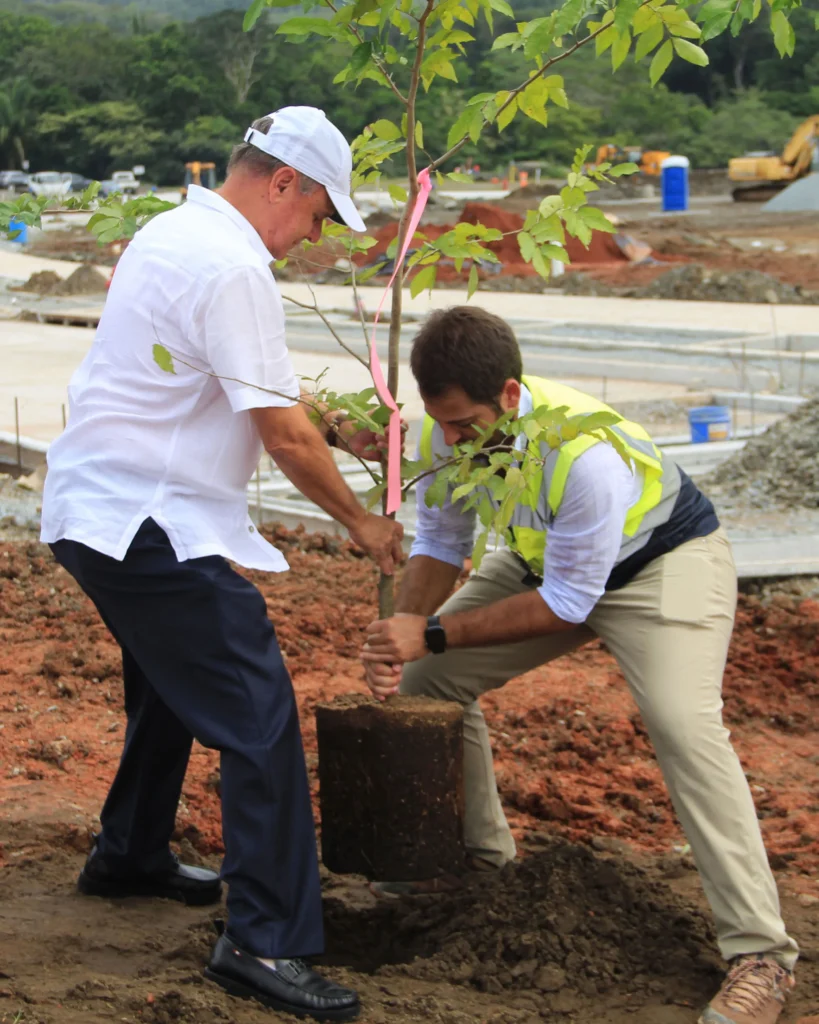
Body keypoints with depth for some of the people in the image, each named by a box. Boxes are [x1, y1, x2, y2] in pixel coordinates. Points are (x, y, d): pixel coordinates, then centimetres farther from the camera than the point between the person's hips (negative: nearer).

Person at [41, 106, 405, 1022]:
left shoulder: (172, 233, 13)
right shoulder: (234, 269, -19)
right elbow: (284, 438, -17)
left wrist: (326, 424, 23)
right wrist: (358, 522, -3)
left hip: (94, 511, 11)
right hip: (150, 526, -11)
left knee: (173, 688, 28)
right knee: (258, 719, -10)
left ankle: (129, 855, 43)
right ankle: (265, 944, -9)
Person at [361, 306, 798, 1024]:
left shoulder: (585, 453, -41)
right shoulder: (445, 433, -21)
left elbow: (567, 601, -32)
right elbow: (440, 544, -5)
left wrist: (432, 633, -31)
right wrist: (402, 631, -23)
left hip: (663, 558, -7)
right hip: (545, 557, 7)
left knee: (685, 725, -27)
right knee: (429, 678, 1)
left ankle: (760, 955, -23)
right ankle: (479, 855, 21)